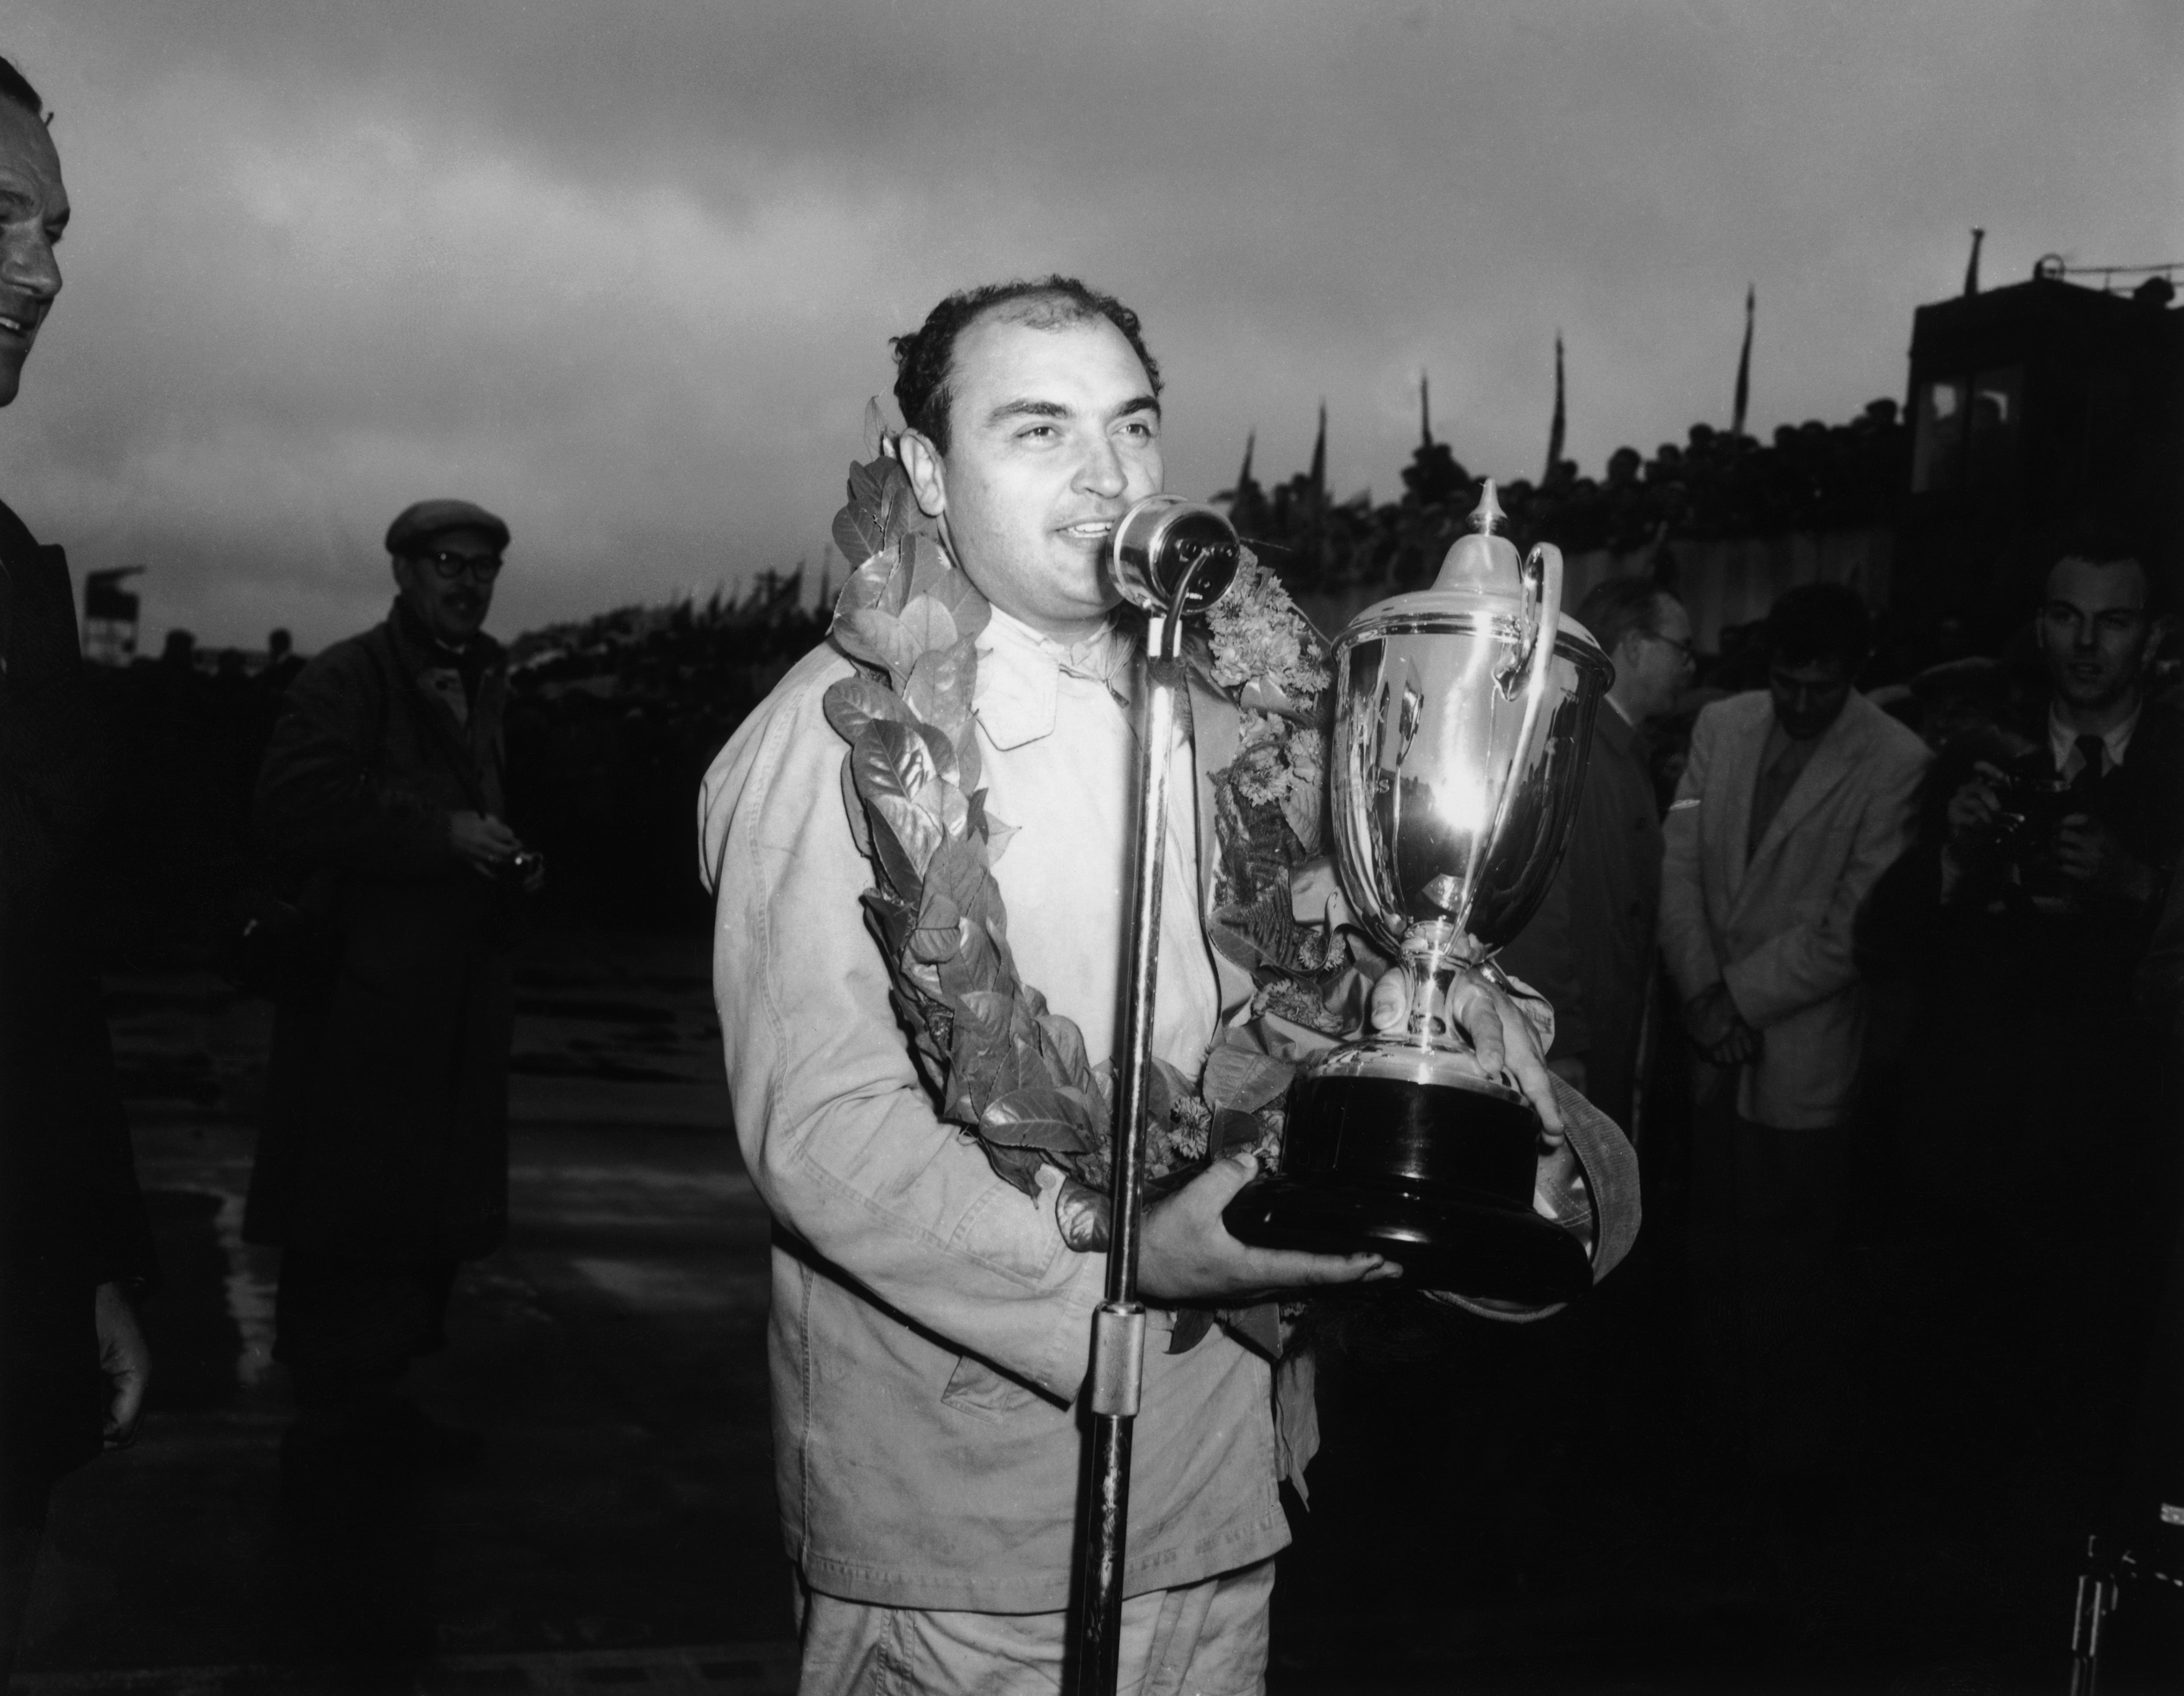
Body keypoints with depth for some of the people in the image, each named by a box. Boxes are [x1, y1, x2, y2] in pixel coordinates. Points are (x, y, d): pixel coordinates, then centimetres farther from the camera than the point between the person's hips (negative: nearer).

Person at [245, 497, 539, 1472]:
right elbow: (299, 806, -18)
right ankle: (333, 1417, 3)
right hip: (360, 996, -8)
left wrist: (507, 859, 11)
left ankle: (374, 1400, 18)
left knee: (431, 1207, 9)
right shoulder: (348, 680, -6)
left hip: (452, 1003, 8)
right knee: (352, 1211, -6)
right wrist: (441, 833, -19)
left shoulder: (479, 689, 20)